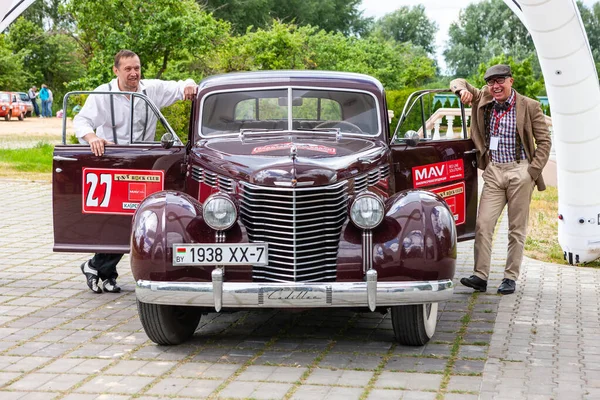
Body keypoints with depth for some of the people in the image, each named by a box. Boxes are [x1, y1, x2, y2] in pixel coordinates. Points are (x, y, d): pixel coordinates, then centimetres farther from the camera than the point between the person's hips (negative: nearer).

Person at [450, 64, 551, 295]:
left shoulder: (529, 106, -3)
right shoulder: (483, 99, 6)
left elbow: (544, 141, 1)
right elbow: (458, 83, 19)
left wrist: (533, 171, -7)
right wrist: (462, 90, -5)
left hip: (519, 172, -3)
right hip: (493, 172, 3)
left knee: (516, 228, 2)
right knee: (483, 224, -6)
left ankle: (511, 278, 9)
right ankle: (480, 276, -4)